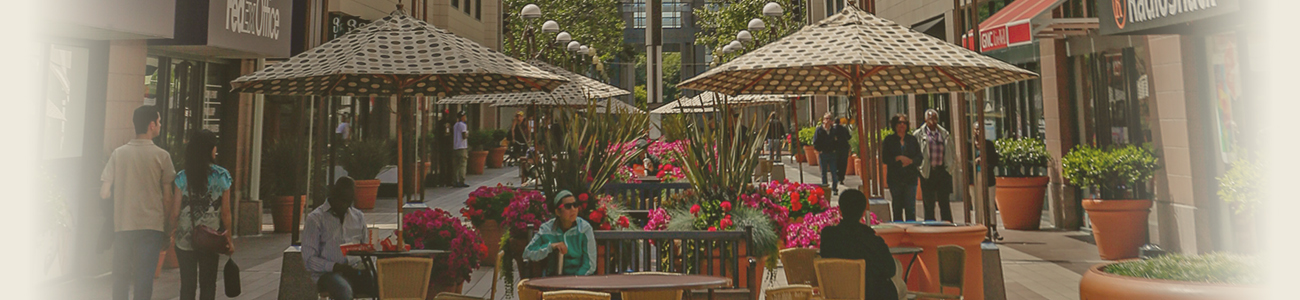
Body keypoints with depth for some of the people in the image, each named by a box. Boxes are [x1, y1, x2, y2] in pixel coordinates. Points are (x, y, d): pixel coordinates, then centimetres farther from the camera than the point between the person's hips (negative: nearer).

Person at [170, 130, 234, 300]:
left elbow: (174, 212, -3)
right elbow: (225, 213, -5)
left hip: (185, 240, 1)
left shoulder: (183, 177, -3)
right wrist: (228, 239, 5)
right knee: (208, 284, 10)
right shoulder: (222, 176, -6)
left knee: (187, 285, 9)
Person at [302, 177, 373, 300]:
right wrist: (336, 267, -17)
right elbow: (309, 259, -2)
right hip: (328, 273, -4)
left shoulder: (359, 217, 19)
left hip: (356, 270, 4)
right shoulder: (315, 219, 3)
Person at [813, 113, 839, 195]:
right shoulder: (819, 130, 1)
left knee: (834, 172, -1)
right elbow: (815, 143, 0)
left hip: (832, 154, 1)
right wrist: (819, 150, -7)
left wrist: (835, 149, 0)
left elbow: (837, 142, 16)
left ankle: (834, 189, 7)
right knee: (824, 173, 5)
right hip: (823, 154, -1)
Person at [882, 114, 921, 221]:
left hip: (911, 177, 1)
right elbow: (885, 158, -3)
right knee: (897, 207, 4)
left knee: (911, 208, -4)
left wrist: (911, 161, -12)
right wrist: (899, 158, -14)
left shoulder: (912, 139, 11)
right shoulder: (889, 140, 5)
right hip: (895, 178, -1)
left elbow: (919, 156, 7)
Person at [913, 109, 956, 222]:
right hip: (928, 173, -3)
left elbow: (951, 151, 16)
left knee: (944, 202, 5)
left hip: (942, 170, 3)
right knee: (928, 203, 4)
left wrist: (949, 165, 6)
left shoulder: (944, 133, 11)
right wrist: (919, 168, -6)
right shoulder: (919, 134, 0)